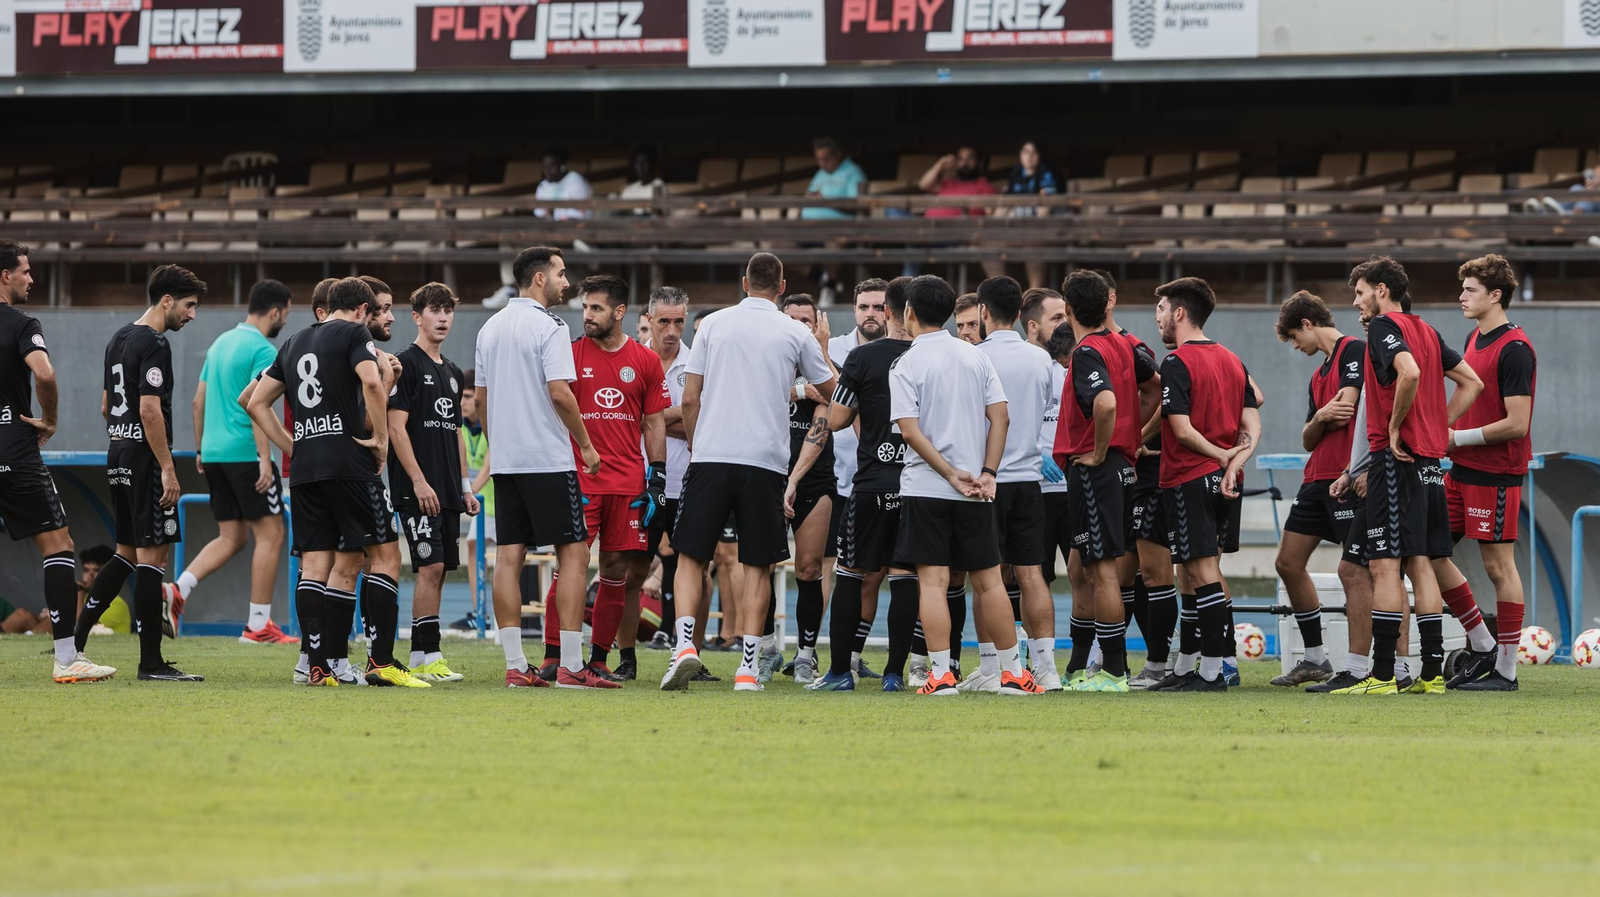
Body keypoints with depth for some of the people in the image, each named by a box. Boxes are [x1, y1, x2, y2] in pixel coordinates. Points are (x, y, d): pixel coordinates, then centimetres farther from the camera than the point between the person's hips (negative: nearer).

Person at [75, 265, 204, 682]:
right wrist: (167, 468, -20)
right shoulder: (154, 344, -14)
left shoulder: (120, 339, 16)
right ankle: (151, 662, -5)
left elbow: (106, 406, 22)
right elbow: (149, 409, -21)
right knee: (151, 554, -6)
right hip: (145, 459, -10)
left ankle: (75, 641, 11)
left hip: (119, 456, 10)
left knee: (126, 553, 16)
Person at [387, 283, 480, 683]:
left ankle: (421, 657, 7)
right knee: (431, 567, -13)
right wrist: (419, 481, -17)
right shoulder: (406, 364, -6)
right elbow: (396, 427, -12)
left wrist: (465, 485, 19)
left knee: (438, 571, 5)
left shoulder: (452, 373, 19)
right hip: (417, 490, -8)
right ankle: (428, 658, -13)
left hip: (447, 491, 8)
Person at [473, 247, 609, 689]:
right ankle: (570, 665, -10)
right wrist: (586, 445, -6)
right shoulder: (549, 326, -10)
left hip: (505, 460, 7)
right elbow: (560, 392, -17)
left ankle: (515, 665, 2)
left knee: (509, 557, 4)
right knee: (573, 553, -4)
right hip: (548, 460, -7)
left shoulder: (491, 327, 13)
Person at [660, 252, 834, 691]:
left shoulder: (713, 325, 6)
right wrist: (821, 350, 36)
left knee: (691, 557, 7)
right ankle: (748, 667, 0)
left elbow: (690, 399, 5)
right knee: (757, 567, 6)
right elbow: (831, 391, 18)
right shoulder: (795, 333, 4)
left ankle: (685, 644, -12)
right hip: (765, 462, 0)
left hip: (710, 457, 0)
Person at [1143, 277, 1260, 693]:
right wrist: (1235, 463, -6)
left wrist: (1221, 456, -5)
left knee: (1203, 572, -7)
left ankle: (1211, 673, -8)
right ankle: (1185, 666, 21)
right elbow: (1253, 424, 7)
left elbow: (1182, 428, -18)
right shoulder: (1232, 361, 13)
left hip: (1190, 480, -8)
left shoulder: (1177, 363, -12)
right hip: (1225, 482, 8)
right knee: (1198, 572, 14)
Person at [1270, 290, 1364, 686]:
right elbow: (1308, 441, 17)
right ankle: (1315, 660, 16)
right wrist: (1320, 418, -4)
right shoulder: (1319, 373, 21)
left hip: (1346, 476, -10)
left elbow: (1345, 411, -17)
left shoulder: (1354, 350, -7)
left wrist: (1324, 416, 2)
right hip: (1318, 477, 10)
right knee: (1289, 563, 9)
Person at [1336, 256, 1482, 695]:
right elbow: (1472, 383, 20)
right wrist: (1439, 427, 15)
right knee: (1421, 564, 9)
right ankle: (1432, 672, 7)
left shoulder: (1385, 326, -8)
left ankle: (1382, 674, -12)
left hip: (1397, 459, -8)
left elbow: (1410, 372, -26)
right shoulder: (1426, 331, 16)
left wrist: (1395, 428, -16)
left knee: (1385, 566, -9)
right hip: (1430, 460, 8)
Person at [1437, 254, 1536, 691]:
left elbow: (1517, 424, -19)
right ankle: (1483, 647, 17)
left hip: (1496, 474, -9)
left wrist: (1459, 438, -12)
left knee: (1498, 565, -4)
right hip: (1462, 471, 9)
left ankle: (1506, 669, 3)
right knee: (1430, 553, 8)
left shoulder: (1514, 349, -15)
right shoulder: (1474, 339, 13)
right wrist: (1445, 430, 7)